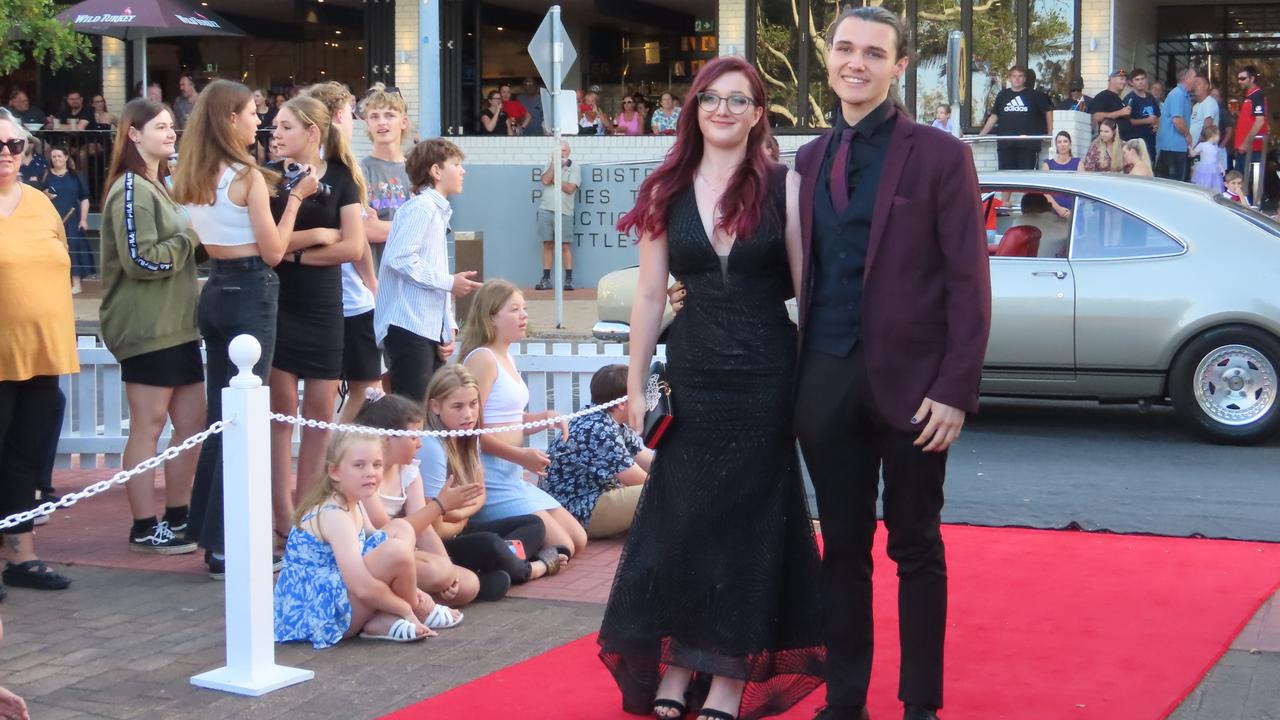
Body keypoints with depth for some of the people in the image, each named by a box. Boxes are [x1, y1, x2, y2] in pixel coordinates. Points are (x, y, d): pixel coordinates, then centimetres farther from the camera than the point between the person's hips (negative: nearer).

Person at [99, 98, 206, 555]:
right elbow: (141, 260, -21)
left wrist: (194, 237, 9)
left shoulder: (160, 186, 19)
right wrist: (189, 240, -12)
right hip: (146, 327, -10)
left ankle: (177, 517, 20)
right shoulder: (131, 190, -12)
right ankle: (144, 528, 4)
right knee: (149, 425, -3)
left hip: (176, 324, 10)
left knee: (193, 420, 10)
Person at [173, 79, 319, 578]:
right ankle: (226, 545, -2)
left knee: (219, 412, 16)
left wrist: (291, 240, 16)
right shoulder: (247, 176, -14)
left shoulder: (192, 178, 9)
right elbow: (272, 252, -11)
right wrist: (295, 198, -4)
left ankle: (206, 528, 25)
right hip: (251, 294, -8)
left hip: (215, 291, 8)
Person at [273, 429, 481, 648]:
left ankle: (382, 619, -5)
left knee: (401, 530, 5)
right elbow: (363, 588, -29)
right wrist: (407, 608, -15)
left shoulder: (354, 504, 8)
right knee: (395, 550, -28)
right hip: (315, 612, -10)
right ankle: (419, 612, 2)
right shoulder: (334, 515, -22)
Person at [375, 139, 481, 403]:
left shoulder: (438, 212, 23)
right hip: (409, 328, -10)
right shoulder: (422, 207, -7)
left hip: (431, 329, 10)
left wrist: (449, 327, 13)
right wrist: (449, 282, -16)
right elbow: (399, 258, -21)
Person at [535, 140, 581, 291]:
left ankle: (569, 279, 0)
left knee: (565, 246, -3)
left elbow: (570, 188, -10)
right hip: (546, 209, 3)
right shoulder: (550, 165, 14)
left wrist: (554, 180, -3)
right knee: (547, 245, 5)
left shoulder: (574, 167, 2)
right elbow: (545, 180, -4)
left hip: (564, 212, -3)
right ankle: (546, 280, 8)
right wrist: (554, 163, -5)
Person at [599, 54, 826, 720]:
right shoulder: (667, 192, 4)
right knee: (681, 520, 6)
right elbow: (649, 296, 5)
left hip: (764, 379, -2)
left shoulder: (781, 186, -2)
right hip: (692, 376, 2)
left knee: (747, 523, 5)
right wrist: (636, 384, 4)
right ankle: (677, 666, 18)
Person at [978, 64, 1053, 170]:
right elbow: (994, 116, 15)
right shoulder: (1002, 95, 13)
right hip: (1005, 143, 2)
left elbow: (1048, 112, 10)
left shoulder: (1034, 95, 6)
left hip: (1027, 144, -2)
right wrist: (981, 135, 9)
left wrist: (1050, 133, 3)